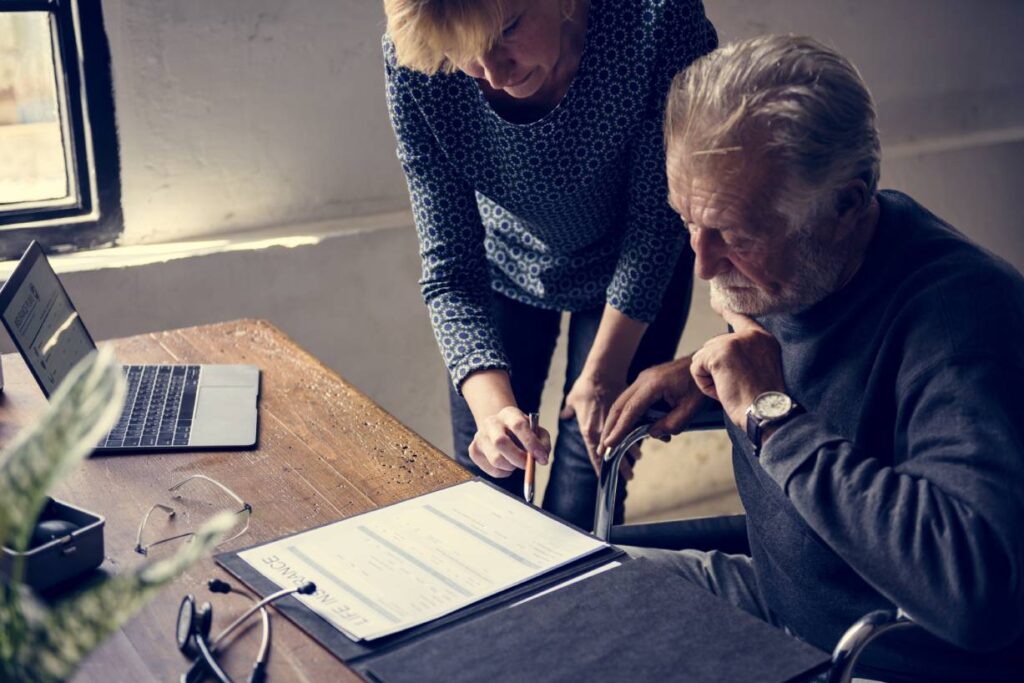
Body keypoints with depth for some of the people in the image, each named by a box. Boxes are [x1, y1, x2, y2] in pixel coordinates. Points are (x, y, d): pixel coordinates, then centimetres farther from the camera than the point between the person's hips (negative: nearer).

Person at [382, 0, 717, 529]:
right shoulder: (411, 63, -30)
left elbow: (657, 212, -22)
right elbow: (449, 265, -25)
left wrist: (605, 370, -19)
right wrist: (490, 402, -40)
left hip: (631, 269, -1)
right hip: (502, 270, 2)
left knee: (581, 505, 0)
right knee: (483, 485, 12)